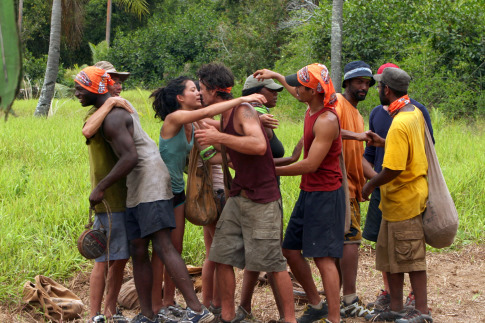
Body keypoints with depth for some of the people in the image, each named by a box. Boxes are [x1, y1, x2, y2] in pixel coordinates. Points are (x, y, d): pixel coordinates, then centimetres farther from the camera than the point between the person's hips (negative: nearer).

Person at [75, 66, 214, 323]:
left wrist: (100, 188, -20)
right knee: (138, 251, 7)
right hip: (135, 189, 11)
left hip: (151, 181, -11)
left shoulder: (112, 118, -16)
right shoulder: (120, 104, 15)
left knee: (162, 246, -17)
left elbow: (130, 157, -26)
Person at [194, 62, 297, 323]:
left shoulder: (243, 111, -16)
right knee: (222, 257, 7)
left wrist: (219, 138, -29)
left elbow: (259, 145, -34)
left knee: (273, 263, -4)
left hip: (262, 200, -9)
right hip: (237, 197, 9)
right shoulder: (224, 117, 11)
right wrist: (214, 134, 16)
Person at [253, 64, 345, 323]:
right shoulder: (311, 110, 6)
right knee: (291, 250, 13)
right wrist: (275, 76, 32)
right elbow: (298, 92, 34)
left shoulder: (327, 120, -21)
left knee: (323, 258, -9)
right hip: (308, 192, 10)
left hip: (325, 195, -10)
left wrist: (273, 171, -13)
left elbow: (311, 165, -23)